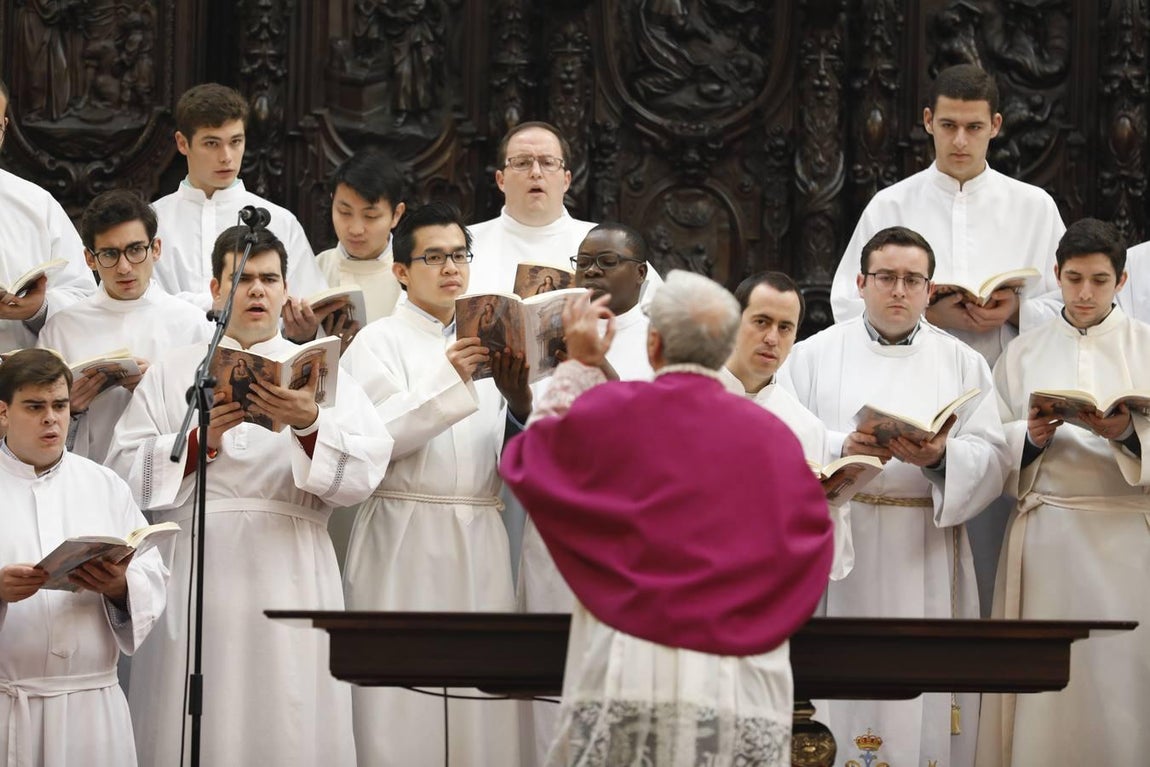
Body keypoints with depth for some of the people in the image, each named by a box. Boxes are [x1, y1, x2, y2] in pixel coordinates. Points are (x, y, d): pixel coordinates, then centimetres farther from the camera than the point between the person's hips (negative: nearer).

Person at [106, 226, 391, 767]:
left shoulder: (318, 372, 13)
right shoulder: (171, 373, 14)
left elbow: (367, 468, -3)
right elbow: (125, 469, 2)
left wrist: (309, 425, -19)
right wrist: (201, 438, -10)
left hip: (290, 577, 0)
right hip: (195, 577, 0)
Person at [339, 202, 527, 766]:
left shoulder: (487, 344, 17)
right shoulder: (379, 342, 3)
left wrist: (519, 402, -10)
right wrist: (450, 381, -19)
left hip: (479, 542, 4)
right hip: (404, 544, -4)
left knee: (480, 705, 0)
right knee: (405, 704, -7)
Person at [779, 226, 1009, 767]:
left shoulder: (962, 363, 12)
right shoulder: (812, 356, 10)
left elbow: (991, 461, 1)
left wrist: (941, 458, -19)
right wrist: (842, 448, -19)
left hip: (926, 561, 1)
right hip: (835, 553, -1)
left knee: (923, 707, -3)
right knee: (841, 698, -5)